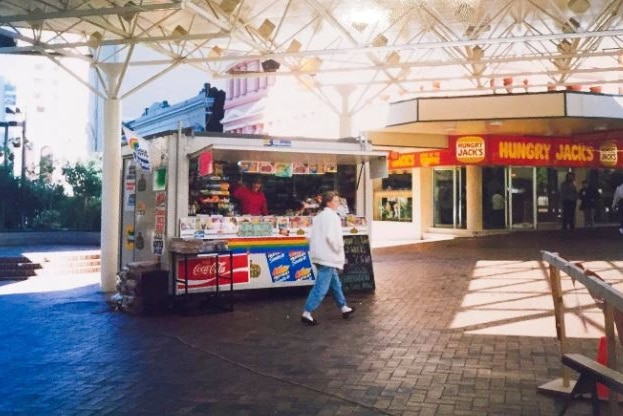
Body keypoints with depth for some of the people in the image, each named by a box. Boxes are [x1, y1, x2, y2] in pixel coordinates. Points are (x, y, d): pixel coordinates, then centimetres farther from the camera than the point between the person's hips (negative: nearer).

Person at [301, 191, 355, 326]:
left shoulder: (319, 216, 17)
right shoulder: (331, 215, -12)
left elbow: (311, 236, 14)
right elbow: (331, 236, -23)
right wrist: (339, 249, -9)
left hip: (321, 254, 10)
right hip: (328, 256, -10)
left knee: (335, 283, 20)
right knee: (321, 286, -8)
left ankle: (344, 308, 31)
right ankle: (307, 313, -7)